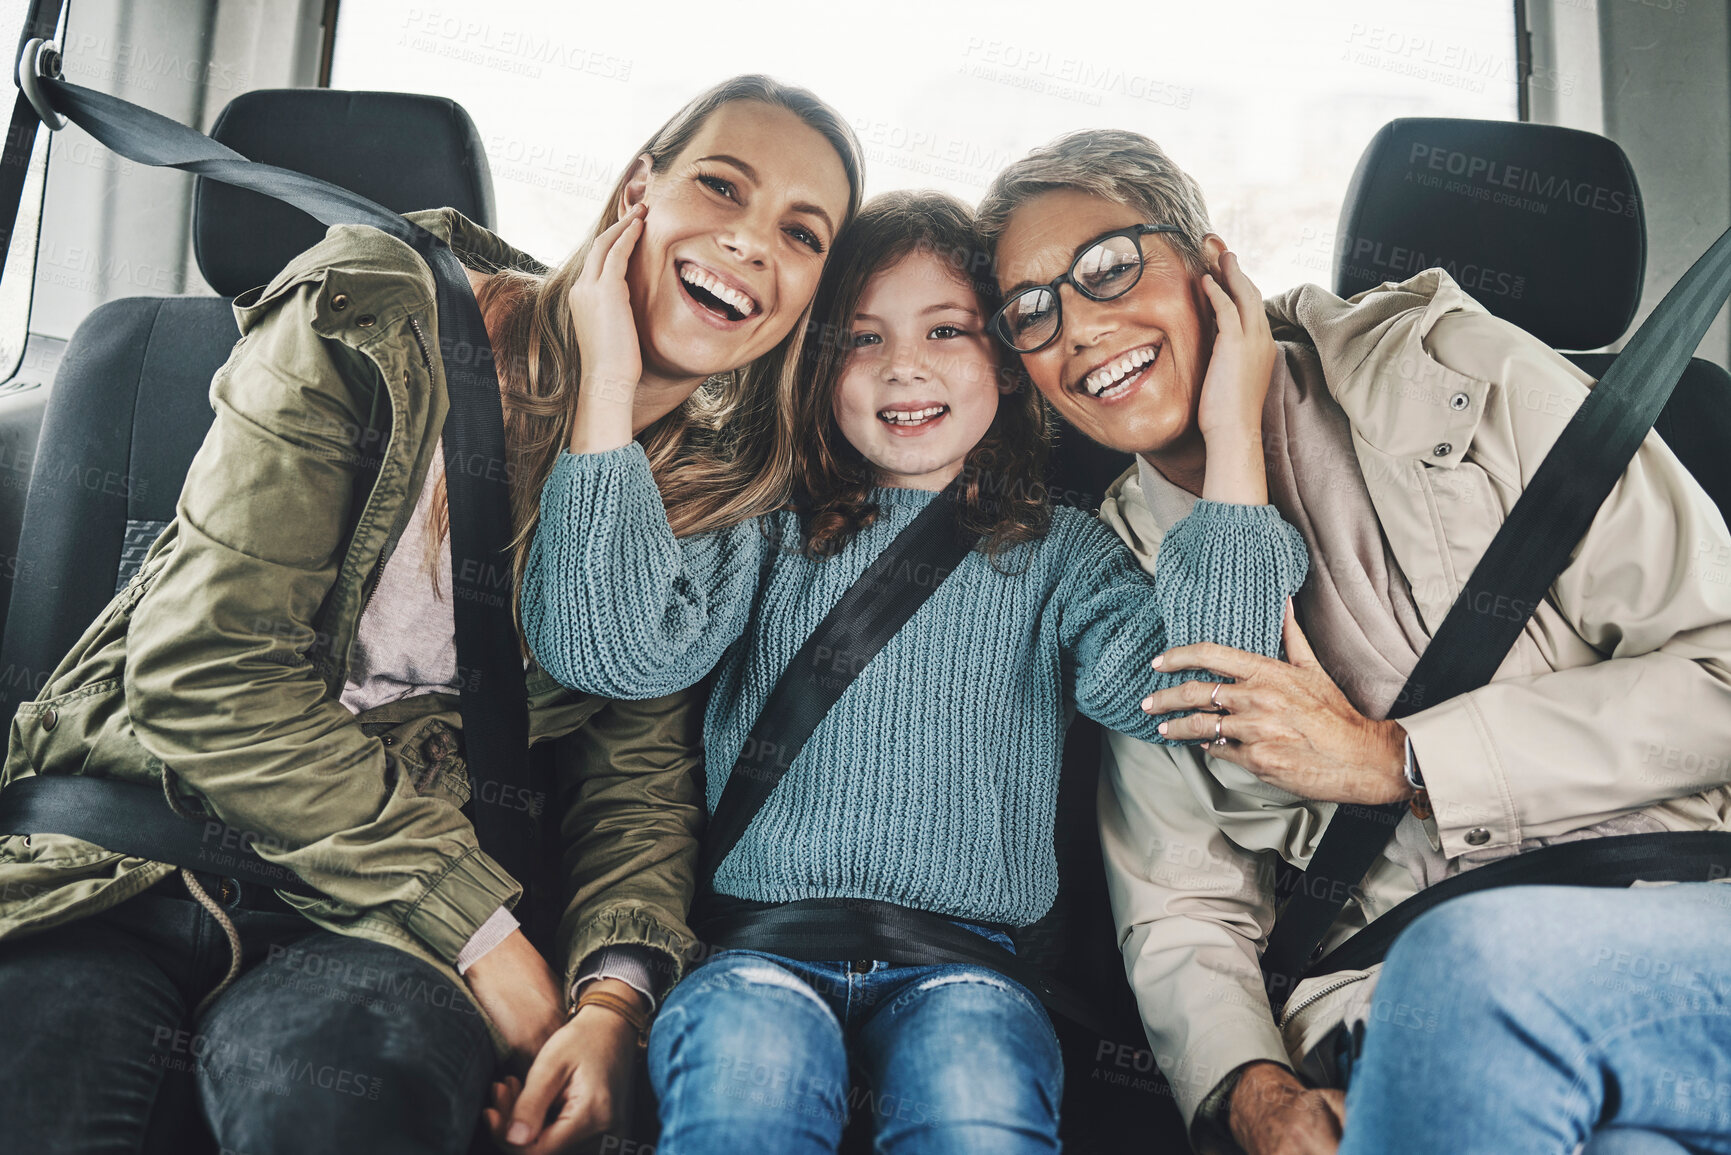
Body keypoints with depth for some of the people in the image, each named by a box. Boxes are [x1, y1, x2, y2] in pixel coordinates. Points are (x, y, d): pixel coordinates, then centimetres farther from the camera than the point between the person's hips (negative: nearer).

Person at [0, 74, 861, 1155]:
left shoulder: (716, 493, 9)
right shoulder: (375, 326, -5)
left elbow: (641, 778, 8)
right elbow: (206, 670, -11)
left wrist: (615, 995, -13)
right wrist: (477, 926, -13)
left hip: (377, 913, 2)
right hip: (138, 849, -1)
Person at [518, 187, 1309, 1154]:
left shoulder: (1059, 551, 12)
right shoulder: (769, 535, 11)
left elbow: (1184, 688, -7)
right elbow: (612, 648, -6)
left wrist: (1234, 438, -10)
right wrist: (608, 389, -9)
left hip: (958, 961, 0)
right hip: (761, 940, 0)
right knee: (745, 1074, -32)